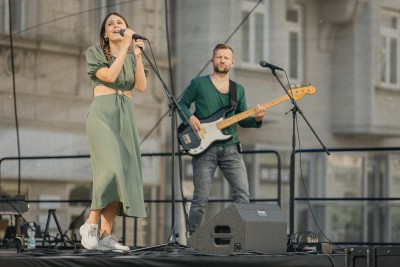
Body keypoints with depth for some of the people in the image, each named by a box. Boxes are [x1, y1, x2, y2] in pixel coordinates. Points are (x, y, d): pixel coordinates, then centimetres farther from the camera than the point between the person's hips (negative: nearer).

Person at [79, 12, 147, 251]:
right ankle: (91, 223, -12)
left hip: (126, 116, 5)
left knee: (123, 173, -7)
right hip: (102, 113, -5)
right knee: (111, 168, -23)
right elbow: (109, 75, -11)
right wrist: (125, 47, -10)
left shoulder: (132, 57, 18)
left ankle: (106, 235, -9)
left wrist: (138, 55, -6)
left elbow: (141, 86, 2)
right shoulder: (95, 52, 7)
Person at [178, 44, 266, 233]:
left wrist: (256, 119, -7)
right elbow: (182, 104, 9)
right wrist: (190, 117, -11)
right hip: (204, 147, -3)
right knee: (201, 198, -3)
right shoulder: (199, 84, 4)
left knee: (242, 194, -7)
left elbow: (242, 120, 14)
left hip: (230, 148, 3)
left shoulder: (238, 89, 15)